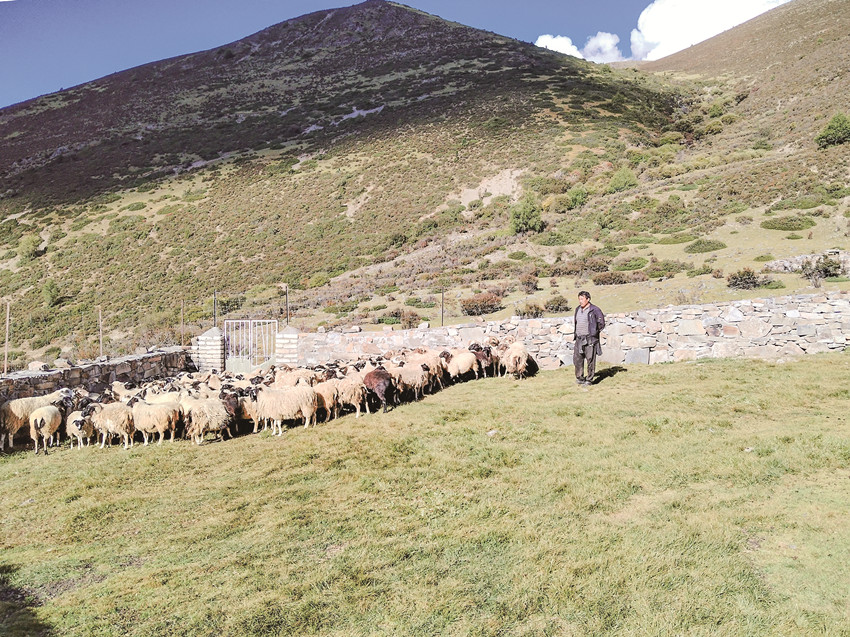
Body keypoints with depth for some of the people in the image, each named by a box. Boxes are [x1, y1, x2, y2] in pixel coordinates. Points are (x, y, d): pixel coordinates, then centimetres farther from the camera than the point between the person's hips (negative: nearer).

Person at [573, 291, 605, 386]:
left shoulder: (594, 310, -9)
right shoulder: (578, 309, 12)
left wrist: (594, 332, -3)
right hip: (579, 339, 6)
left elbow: (601, 324, -5)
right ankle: (580, 378, 19)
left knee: (590, 360, -1)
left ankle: (589, 380, 6)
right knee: (577, 359, 7)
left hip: (590, 339, -6)